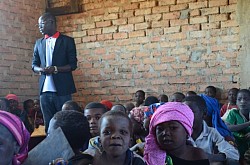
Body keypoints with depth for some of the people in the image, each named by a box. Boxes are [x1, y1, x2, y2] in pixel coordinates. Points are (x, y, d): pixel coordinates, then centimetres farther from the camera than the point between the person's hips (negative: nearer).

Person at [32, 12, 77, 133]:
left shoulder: (67, 41, 2)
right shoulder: (39, 43, 16)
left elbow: (73, 64, -3)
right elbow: (34, 65, 16)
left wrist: (55, 69, -18)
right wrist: (40, 69, -8)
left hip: (62, 90, -4)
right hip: (45, 90, 4)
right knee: (48, 123, 5)